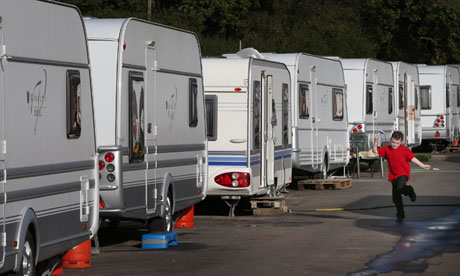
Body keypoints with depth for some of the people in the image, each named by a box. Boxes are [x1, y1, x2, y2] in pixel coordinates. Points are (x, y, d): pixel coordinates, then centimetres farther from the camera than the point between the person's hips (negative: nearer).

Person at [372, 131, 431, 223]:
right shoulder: (386, 149, 6)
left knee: (400, 188, -33)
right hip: (393, 175, 5)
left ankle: (409, 190, 2)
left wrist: (423, 166, -6)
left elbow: (412, 158, -3)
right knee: (395, 197, 6)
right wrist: (375, 142, -14)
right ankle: (400, 215, 23)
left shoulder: (404, 150, -5)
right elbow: (375, 151, 3)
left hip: (403, 174, -4)